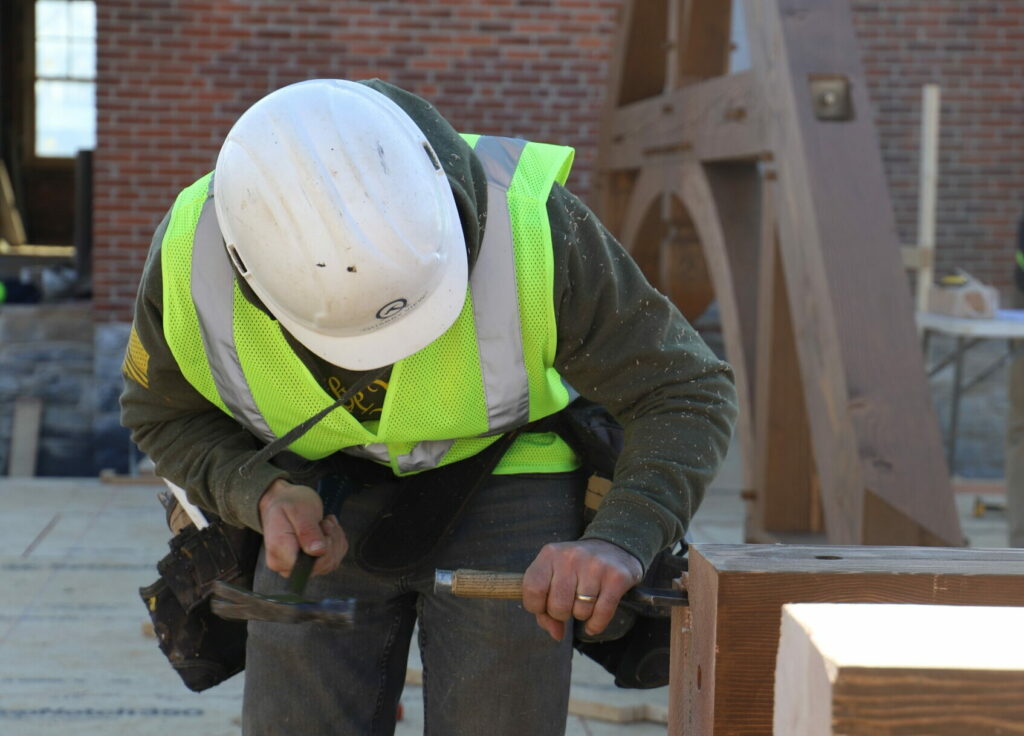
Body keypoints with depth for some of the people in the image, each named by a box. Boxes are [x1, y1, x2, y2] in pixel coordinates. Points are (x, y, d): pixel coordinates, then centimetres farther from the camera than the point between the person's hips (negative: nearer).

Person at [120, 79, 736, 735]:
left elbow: (686, 392, -22)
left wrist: (619, 543, -39)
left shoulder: (530, 229, -33)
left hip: (501, 477, -2)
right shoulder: (190, 258, -26)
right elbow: (165, 414, -5)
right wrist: (262, 496, -25)